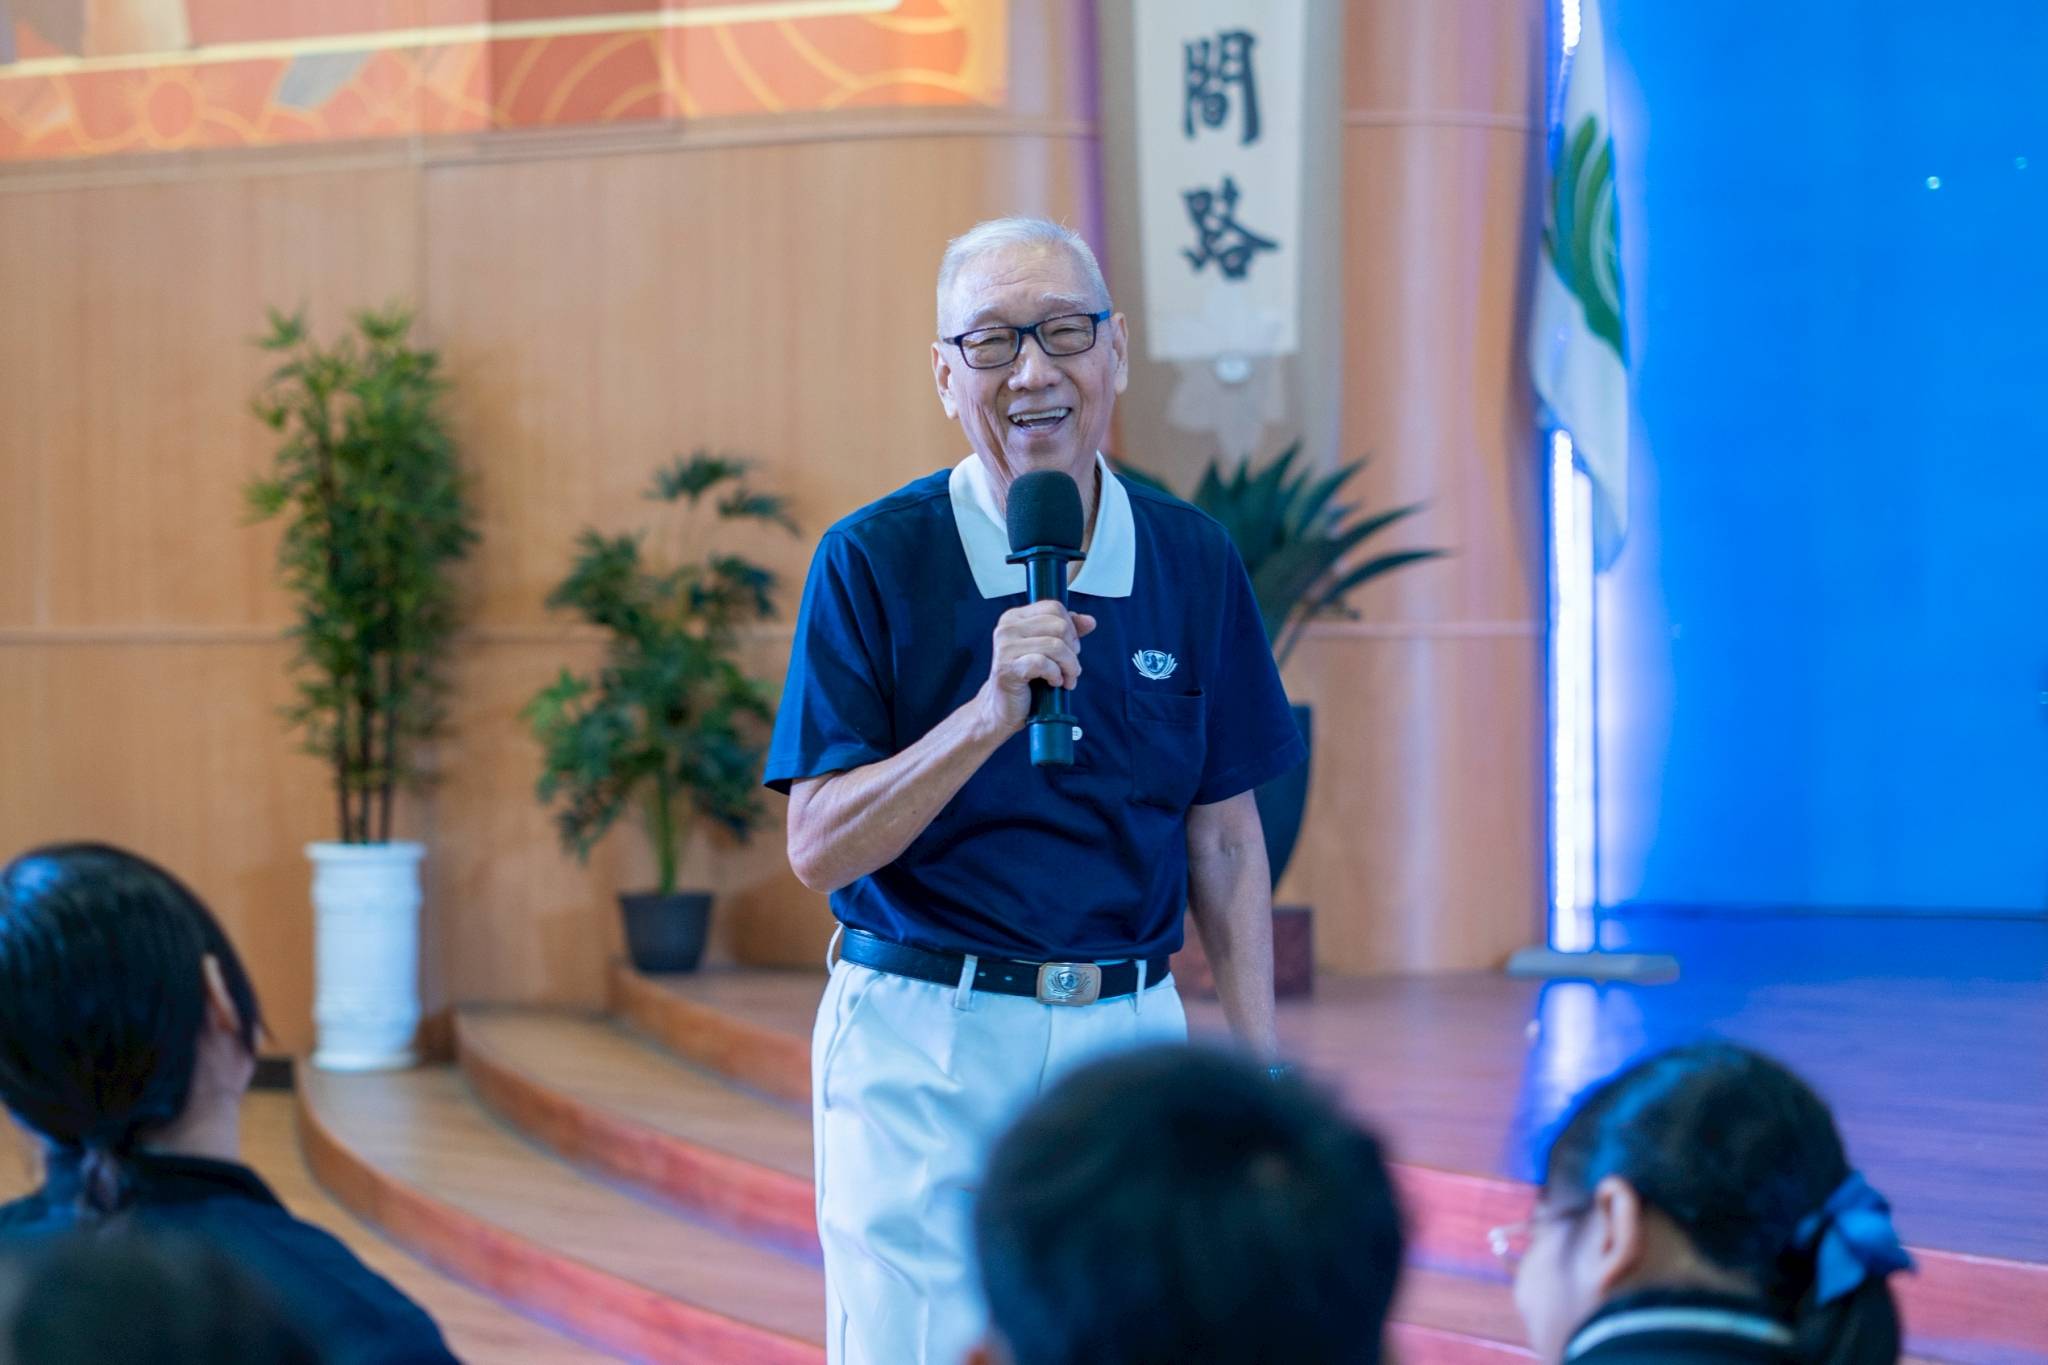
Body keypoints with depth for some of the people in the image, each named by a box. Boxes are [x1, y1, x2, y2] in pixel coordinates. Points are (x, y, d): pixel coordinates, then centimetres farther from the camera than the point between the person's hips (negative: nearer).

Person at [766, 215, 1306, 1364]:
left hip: (1130, 1031, 3)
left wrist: (1260, 1059, 5)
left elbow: (1225, 831, 11)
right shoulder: (873, 562, -5)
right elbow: (818, 848, -9)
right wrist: (991, 715, -21)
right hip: (923, 1040, -3)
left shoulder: (1193, 561, 5)